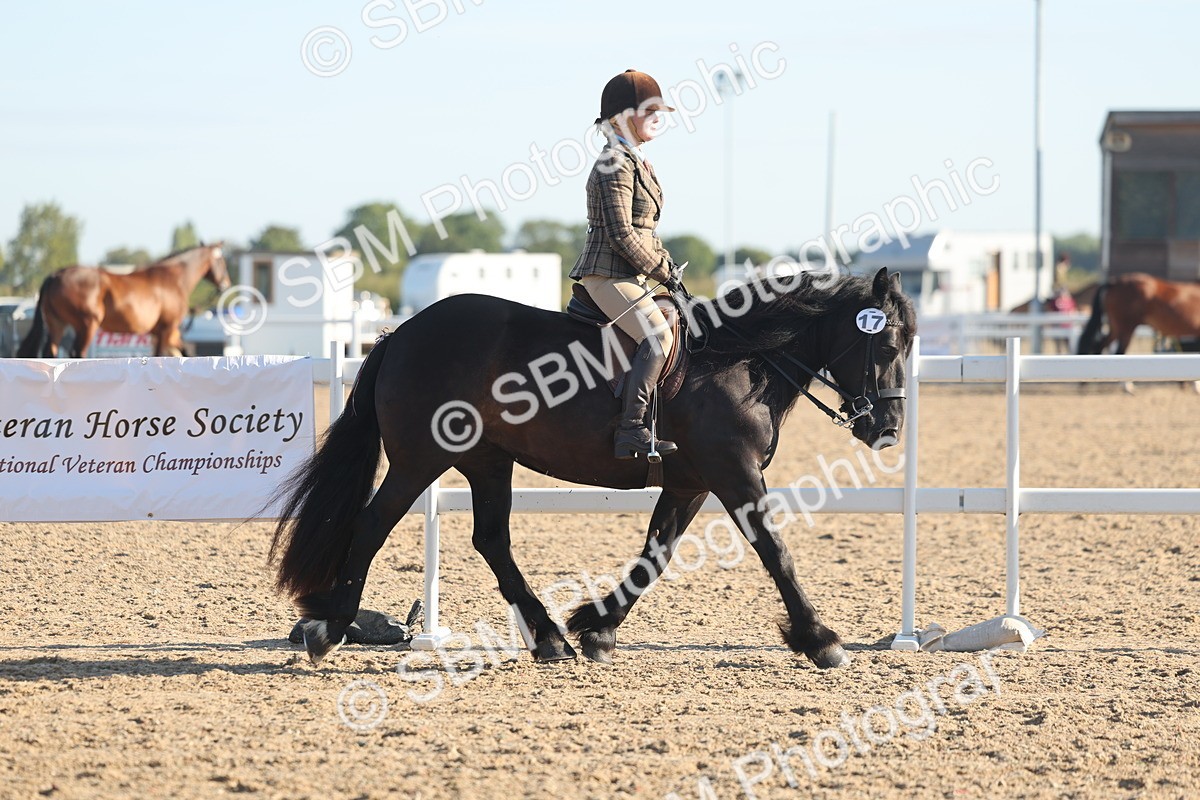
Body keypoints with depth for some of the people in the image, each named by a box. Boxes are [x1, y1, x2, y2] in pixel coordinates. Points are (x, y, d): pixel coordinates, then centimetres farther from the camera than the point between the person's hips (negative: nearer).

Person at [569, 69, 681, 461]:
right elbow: (621, 234, -20)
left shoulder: (638, 162, 17)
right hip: (608, 275, -11)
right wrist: (661, 270, -11)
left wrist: (665, 265, 11)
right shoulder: (616, 165, -14)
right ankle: (630, 431, -30)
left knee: (677, 324, 14)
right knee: (657, 335, -26)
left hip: (633, 276, 11)